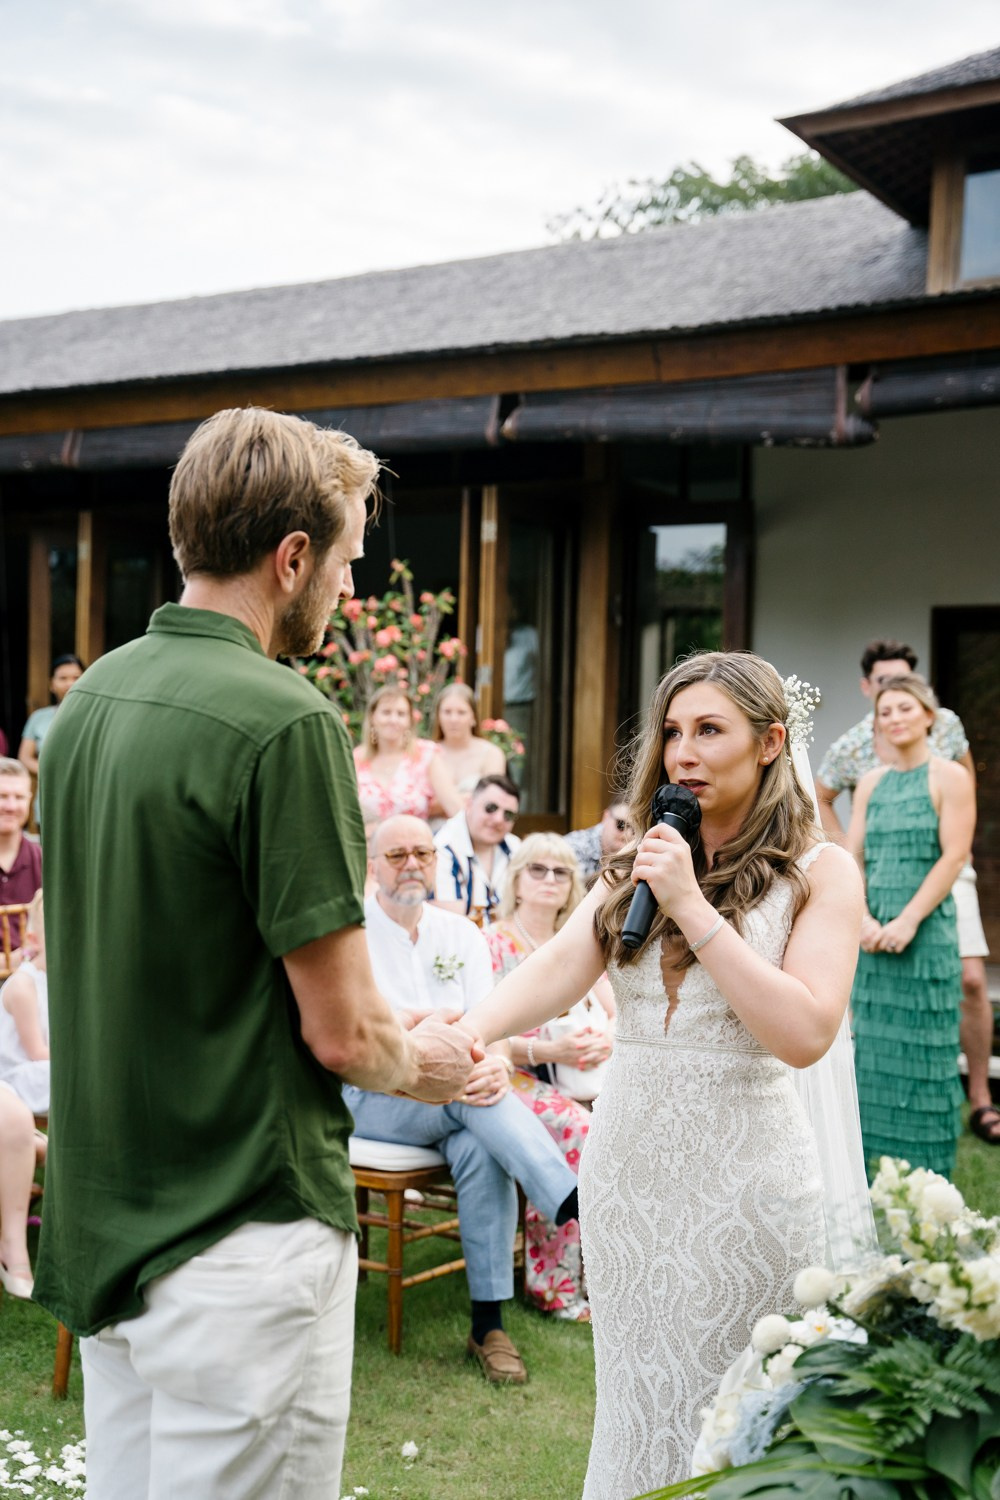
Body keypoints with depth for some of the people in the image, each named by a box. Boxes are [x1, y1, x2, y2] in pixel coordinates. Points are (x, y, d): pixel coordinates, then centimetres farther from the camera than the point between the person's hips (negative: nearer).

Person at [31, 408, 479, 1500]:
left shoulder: (86, 701, 5)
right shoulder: (282, 721, -20)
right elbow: (341, 1029, -18)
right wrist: (423, 1064, 4)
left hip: (104, 1221, 8)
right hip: (238, 1236, -8)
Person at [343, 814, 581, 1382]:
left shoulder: (462, 935, 12)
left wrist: (497, 1064, -23)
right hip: (369, 1098, -3)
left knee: (483, 1150, -30)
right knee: (466, 1088, -34)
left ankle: (489, 1326, -24)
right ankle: (579, 1208, -44)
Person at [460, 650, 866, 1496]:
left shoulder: (818, 871, -4)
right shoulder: (636, 864, 9)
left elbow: (805, 1033, -16)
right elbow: (558, 967, -7)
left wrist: (692, 906, -18)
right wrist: (465, 1034, -27)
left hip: (743, 1165, -4)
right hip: (626, 1153, 4)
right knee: (637, 1401, 14)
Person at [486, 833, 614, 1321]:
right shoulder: (493, 943, 1)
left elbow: (616, 1013, 13)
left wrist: (606, 1039, -12)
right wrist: (547, 1050, -22)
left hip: (579, 1077, 5)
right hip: (516, 1077, -5)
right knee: (579, 1129, -32)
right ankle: (553, 1284, -19)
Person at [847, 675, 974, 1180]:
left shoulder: (949, 777, -4)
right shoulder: (871, 783, 12)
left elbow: (954, 857, -11)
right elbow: (851, 858, 8)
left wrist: (908, 920, -18)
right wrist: (864, 919, -8)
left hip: (926, 930, -5)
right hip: (873, 932, 5)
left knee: (922, 1051, -2)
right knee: (874, 1047, 8)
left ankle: (928, 1174, 8)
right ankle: (880, 1172, 19)